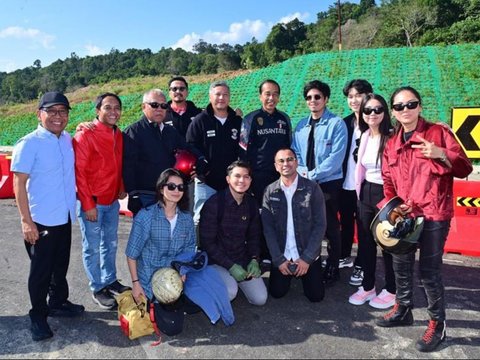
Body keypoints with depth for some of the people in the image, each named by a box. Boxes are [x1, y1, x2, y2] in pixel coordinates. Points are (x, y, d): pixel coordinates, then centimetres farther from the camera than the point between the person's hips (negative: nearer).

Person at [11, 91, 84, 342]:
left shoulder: (68, 140, 5)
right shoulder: (29, 144, -13)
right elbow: (19, 183, -14)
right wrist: (26, 221, -16)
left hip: (65, 218, 6)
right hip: (41, 220, -6)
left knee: (61, 265, 20)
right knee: (41, 270, 9)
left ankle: (58, 302, 40)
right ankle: (38, 316, 27)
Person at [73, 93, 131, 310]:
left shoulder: (118, 135, 6)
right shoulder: (85, 135, -15)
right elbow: (78, 172, -16)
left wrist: (121, 188, 6)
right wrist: (88, 205, -17)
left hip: (112, 201, 7)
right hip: (92, 202, -7)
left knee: (111, 244, 18)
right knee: (92, 247, 7)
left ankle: (110, 280, 35)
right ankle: (97, 289, 22)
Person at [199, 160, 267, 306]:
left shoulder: (251, 204, 1)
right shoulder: (213, 204, -16)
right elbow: (207, 242, -15)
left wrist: (254, 260, -5)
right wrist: (231, 266, -19)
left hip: (243, 260, 5)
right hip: (217, 261, -5)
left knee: (260, 299, -2)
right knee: (230, 293, -29)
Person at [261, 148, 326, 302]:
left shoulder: (312, 188, -10)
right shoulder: (270, 191, -4)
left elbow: (320, 224, -10)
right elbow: (268, 227, -5)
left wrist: (306, 258, -14)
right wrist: (279, 259, -11)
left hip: (308, 255, -1)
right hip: (281, 256, 2)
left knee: (316, 295, -2)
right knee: (276, 293, 0)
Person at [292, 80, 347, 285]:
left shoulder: (336, 123, -7)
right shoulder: (301, 125, 11)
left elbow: (336, 156, -15)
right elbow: (295, 153, 11)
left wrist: (313, 175, -17)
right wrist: (301, 172, -8)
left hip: (328, 183, -5)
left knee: (330, 228, 5)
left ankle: (332, 269, 20)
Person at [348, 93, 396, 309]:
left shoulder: (392, 137, -15)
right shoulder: (365, 136, 8)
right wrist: (359, 193, 15)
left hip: (386, 194, -7)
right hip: (365, 193, 7)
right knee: (365, 241, 14)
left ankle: (391, 291, 26)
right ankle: (368, 287, 31)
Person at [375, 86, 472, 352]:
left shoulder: (439, 132, -3)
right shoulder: (391, 144, 11)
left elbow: (464, 169, -6)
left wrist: (441, 154, -24)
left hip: (433, 214, -5)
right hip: (404, 215, 5)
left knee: (429, 270, -1)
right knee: (401, 266, 15)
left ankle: (437, 324, 17)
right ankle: (402, 310, 35)